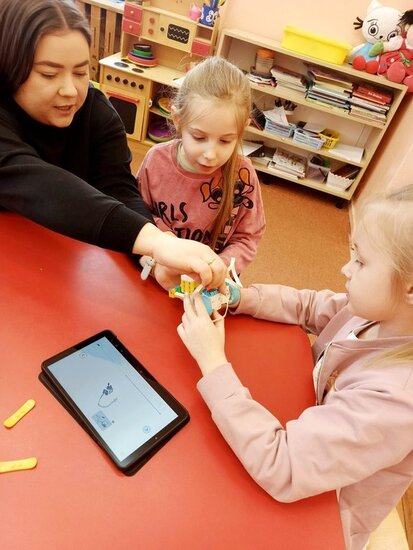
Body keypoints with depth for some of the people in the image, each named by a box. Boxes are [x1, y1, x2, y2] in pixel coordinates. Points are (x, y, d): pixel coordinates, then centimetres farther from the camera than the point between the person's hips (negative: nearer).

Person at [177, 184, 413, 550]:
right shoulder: (377, 311, -16)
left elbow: (280, 468, -38)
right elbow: (310, 306, 0)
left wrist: (213, 362, -35)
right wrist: (241, 297, -16)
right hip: (307, 434, 6)